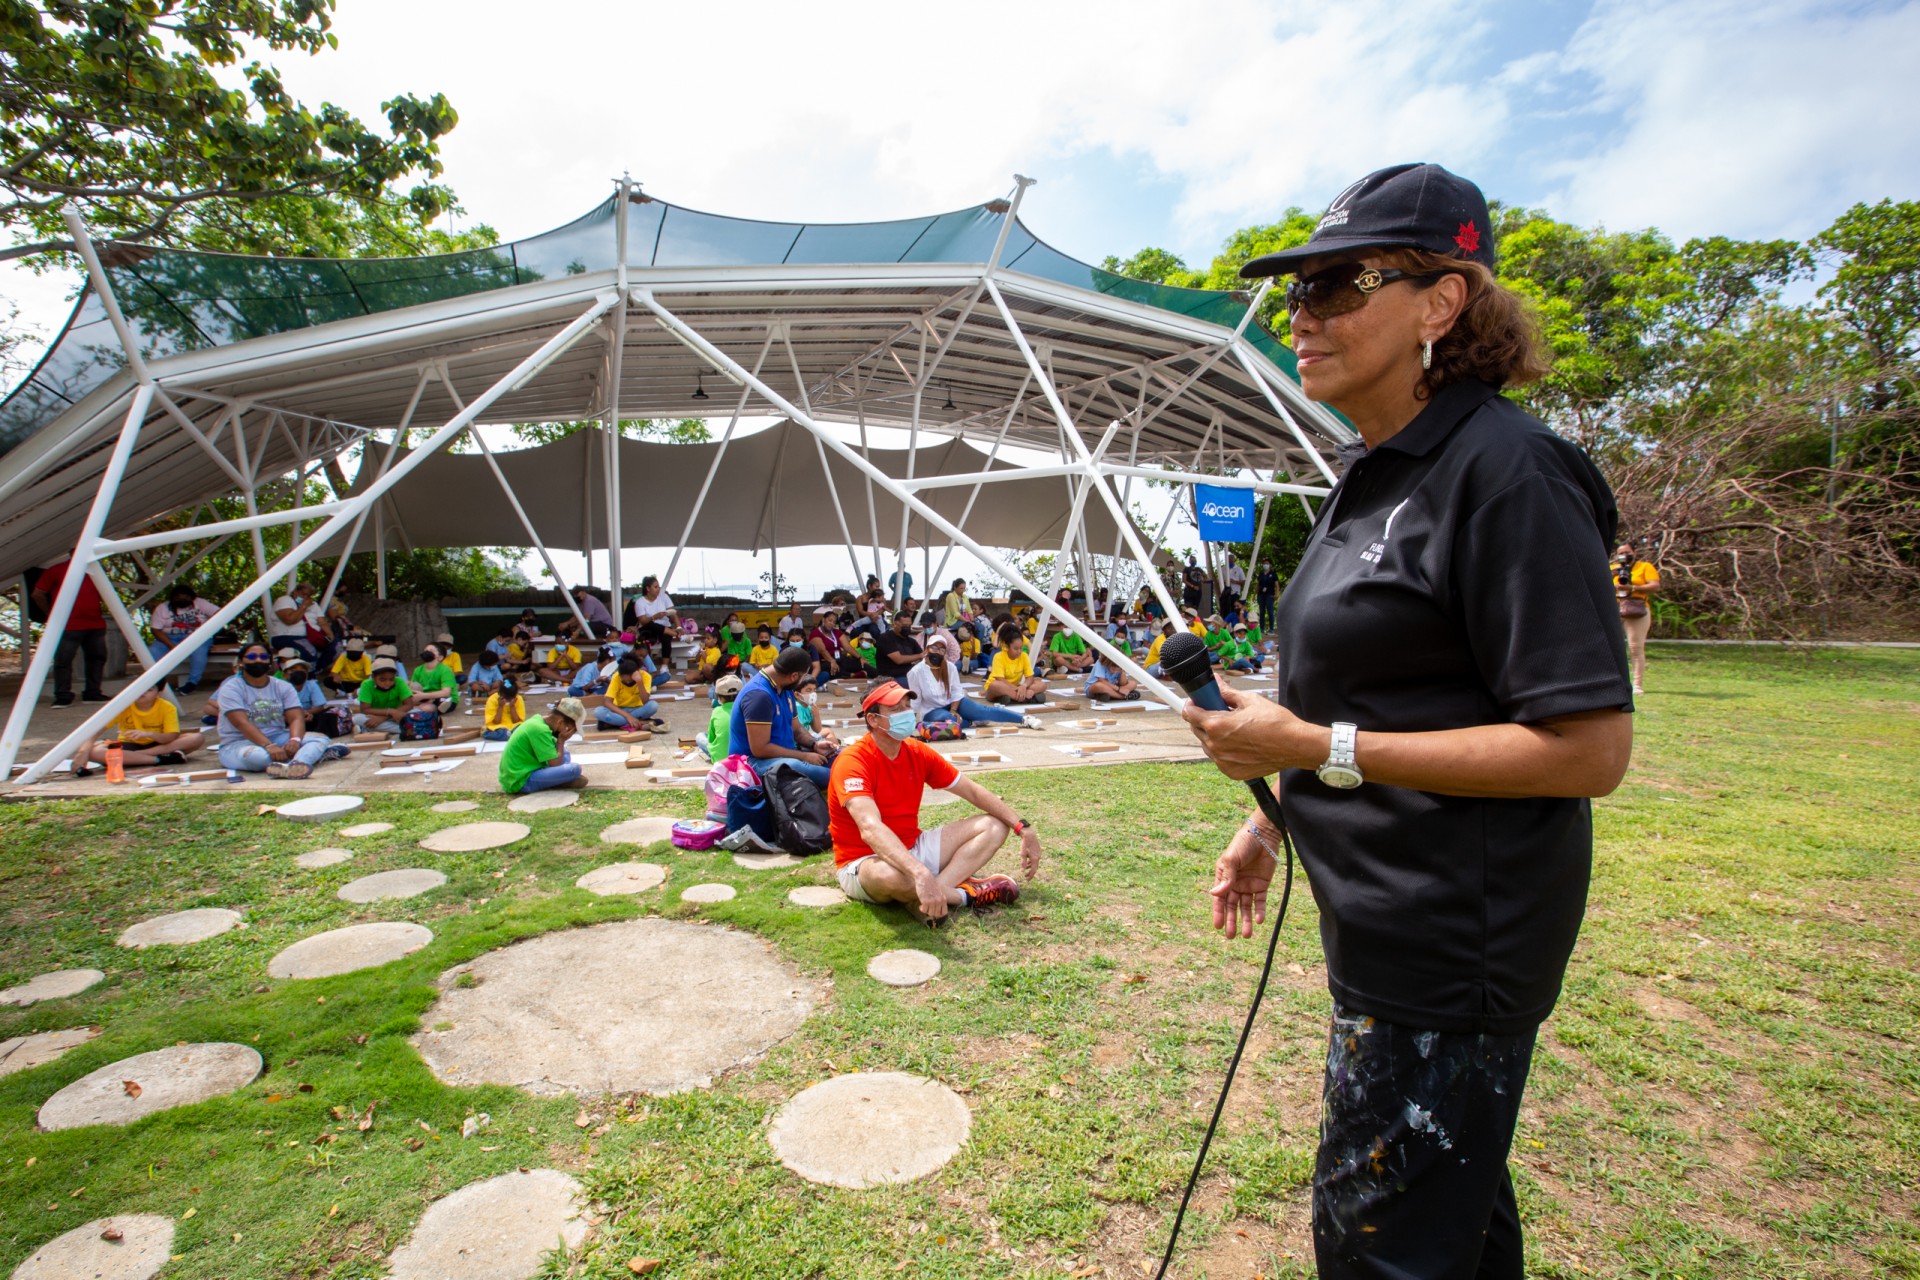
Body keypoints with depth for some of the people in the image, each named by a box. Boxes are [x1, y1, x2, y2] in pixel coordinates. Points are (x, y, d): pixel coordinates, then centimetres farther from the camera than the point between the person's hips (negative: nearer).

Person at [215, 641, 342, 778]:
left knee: (320, 739, -20)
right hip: (239, 744, -5)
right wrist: (269, 746, -36)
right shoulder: (231, 689, -5)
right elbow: (241, 723, -20)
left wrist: (295, 740, -29)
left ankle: (296, 765, -47)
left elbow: (296, 717, -5)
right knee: (257, 756, -40)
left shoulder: (283, 687, 8)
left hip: (278, 738, 5)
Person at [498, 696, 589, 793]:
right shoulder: (540, 729, -20)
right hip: (521, 782, -10)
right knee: (574, 769, -26)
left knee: (564, 753, 21)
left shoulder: (538, 720, 7)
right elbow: (555, 764, -19)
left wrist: (560, 740, -1)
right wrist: (561, 740, -8)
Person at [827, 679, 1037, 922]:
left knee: (995, 825, -1)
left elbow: (974, 792, 6)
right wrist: (921, 874, -50)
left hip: (912, 850, 8)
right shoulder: (852, 761, -22)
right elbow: (870, 829, -37)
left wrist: (1023, 828, -3)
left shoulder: (918, 752, 0)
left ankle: (921, 897, -22)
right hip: (863, 863, -8)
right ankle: (963, 893, -14)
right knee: (888, 874, -43)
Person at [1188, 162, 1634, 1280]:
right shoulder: (1378, 477, 10)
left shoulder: (1508, 472, -19)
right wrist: (1273, 819, 14)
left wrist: (1316, 748, -23)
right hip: (1393, 923, 9)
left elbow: (1589, 749, -22)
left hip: (1451, 934, -9)